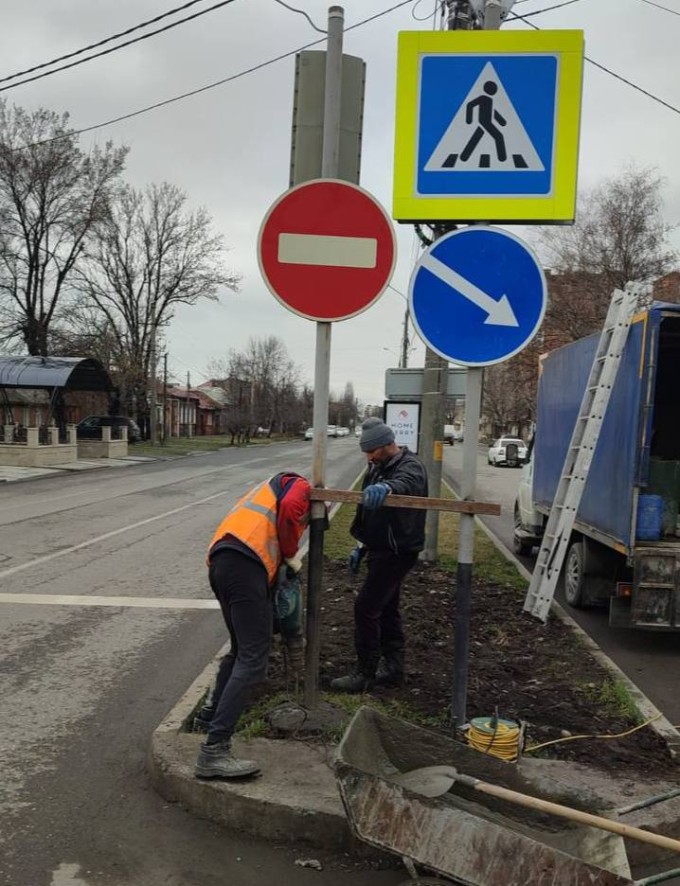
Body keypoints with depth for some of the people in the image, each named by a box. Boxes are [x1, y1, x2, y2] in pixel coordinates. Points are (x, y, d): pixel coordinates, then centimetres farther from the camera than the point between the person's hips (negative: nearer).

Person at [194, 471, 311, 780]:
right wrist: (291, 555, 3)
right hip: (244, 563, -9)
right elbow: (290, 507, -9)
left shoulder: (270, 492, 39)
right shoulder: (300, 486, 15)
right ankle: (214, 751, -17)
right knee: (253, 660, -11)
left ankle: (214, 711, 43)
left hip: (218, 562, 9)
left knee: (241, 649, 27)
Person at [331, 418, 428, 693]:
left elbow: (408, 483, -45)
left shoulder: (410, 465, -18)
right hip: (381, 549, 10)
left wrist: (387, 487, -67)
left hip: (397, 553, -10)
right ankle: (393, 668, 27)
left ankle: (364, 674, 3)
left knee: (366, 607, -8)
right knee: (387, 608, 16)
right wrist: (361, 546, 18)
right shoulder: (379, 467, 11)